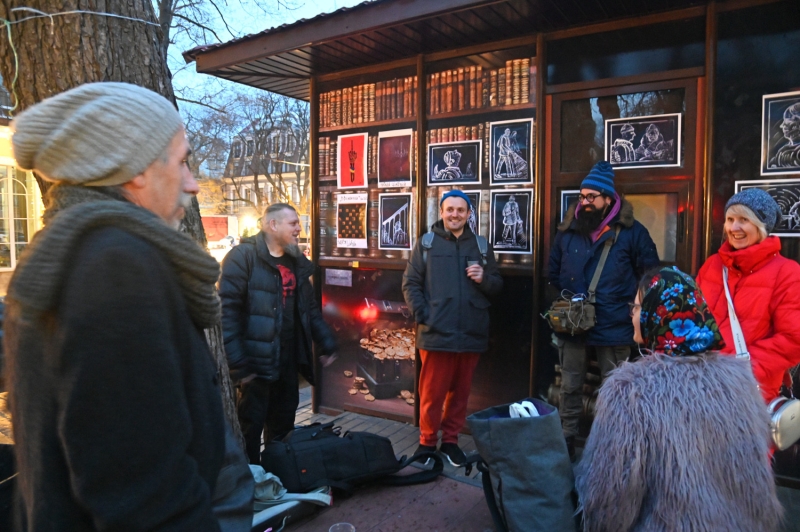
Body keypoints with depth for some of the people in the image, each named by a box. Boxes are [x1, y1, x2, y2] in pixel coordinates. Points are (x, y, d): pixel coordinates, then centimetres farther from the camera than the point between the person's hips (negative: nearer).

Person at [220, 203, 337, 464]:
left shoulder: (296, 262, 11)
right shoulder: (243, 256, -13)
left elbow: (309, 306, 17)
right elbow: (228, 310, -18)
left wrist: (326, 341, 9)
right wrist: (238, 362, -22)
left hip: (287, 359, 7)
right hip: (256, 360, -7)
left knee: (283, 425, 18)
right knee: (250, 425, 7)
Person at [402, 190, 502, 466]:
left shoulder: (481, 245, 11)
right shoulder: (426, 243, 4)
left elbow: (497, 286, 13)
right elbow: (410, 284, 2)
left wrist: (484, 279, -9)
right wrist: (423, 316, -9)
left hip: (471, 334, 3)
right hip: (436, 334, -2)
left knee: (460, 392, 12)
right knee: (432, 392, 4)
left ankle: (450, 440, 29)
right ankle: (427, 441, 22)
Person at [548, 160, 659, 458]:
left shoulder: (631, 231, -6)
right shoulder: (567, 230, 5)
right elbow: (554, 272, 16)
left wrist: (626, 302, -6)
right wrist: (568, 297, 1)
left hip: (613, 326, -3)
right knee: (569, 386, 13)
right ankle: (566, 440, 27)